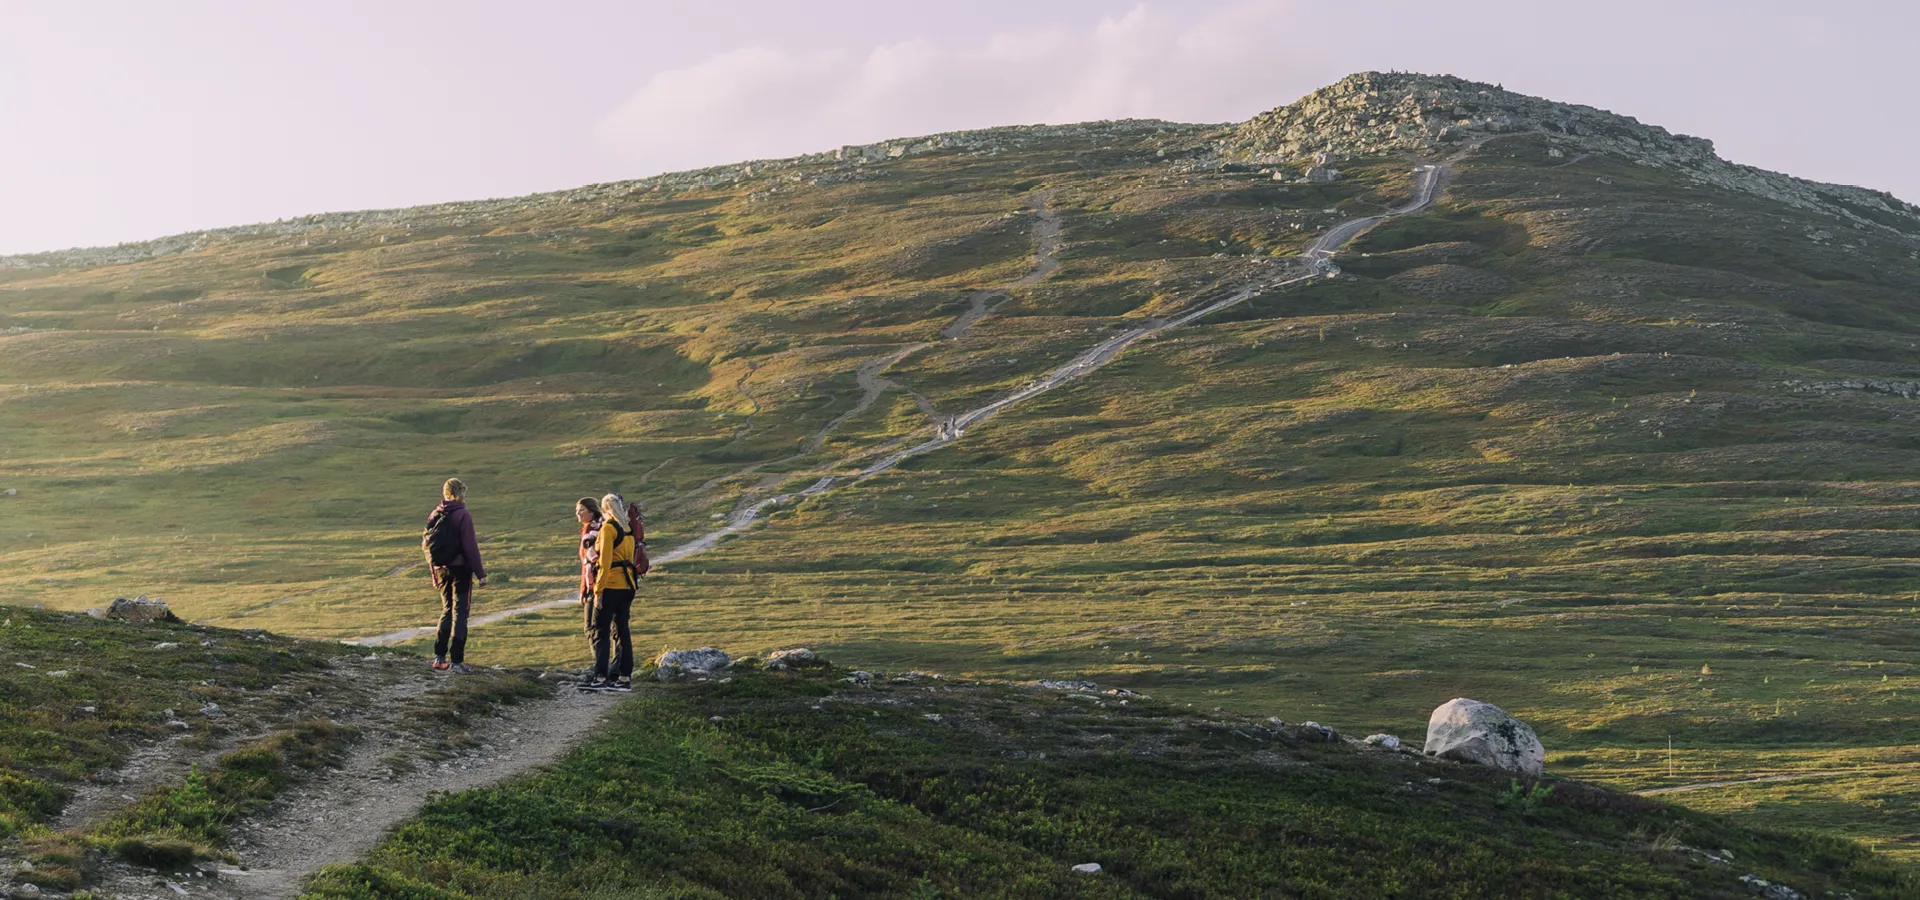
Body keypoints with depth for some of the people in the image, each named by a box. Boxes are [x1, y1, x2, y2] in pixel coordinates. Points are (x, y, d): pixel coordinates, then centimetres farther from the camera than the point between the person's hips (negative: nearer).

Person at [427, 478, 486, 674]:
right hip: (460, 569, -6)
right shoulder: (463, 516, -13)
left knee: (446, 610, 19)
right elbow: (470, 547, -14)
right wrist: (480, 573, -8)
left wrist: (434, 576, 20)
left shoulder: (434, 516, 7)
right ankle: (456, 662, -4)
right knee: (459, 613, -1)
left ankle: (439, 657, 19)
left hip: (441, 570, 6)